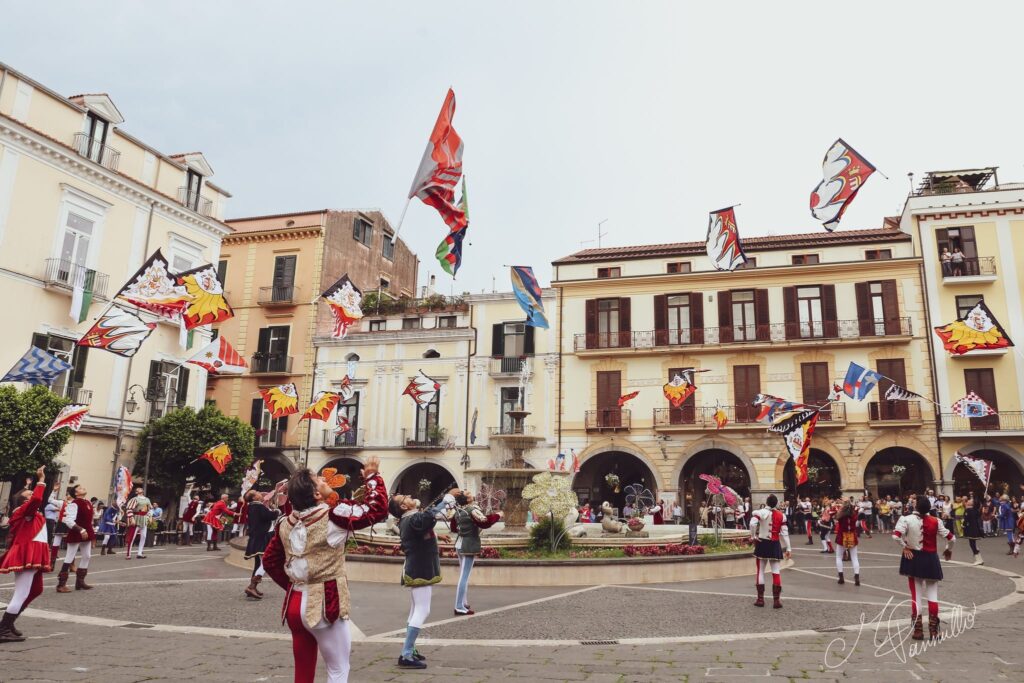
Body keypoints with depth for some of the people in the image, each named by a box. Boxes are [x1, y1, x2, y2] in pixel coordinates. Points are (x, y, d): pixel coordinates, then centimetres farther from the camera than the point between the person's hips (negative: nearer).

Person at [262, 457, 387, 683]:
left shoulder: (286, 523, 4)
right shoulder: (334, 516, -17)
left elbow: (269, 561, 13)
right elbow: (378, 509, -15)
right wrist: (371, 476, -3)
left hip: (295, 602, 7)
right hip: (324, 605, -7)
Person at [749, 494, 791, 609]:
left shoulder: (760, 512, -9)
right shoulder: (781, 515, 1)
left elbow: (752, 524, -25)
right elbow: (785, 533, 1)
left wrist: (753, 537, -10)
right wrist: (788, 548, 7)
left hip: (762, 543, -2)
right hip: (775, 545, 2)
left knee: (760, 571, 6)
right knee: (776, 572, 6)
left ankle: (760, 599, 9)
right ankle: (777, 600, 4)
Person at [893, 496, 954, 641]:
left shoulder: (906, 519, -13)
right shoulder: (936, 521, -6)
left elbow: (896, 535, -25)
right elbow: (950, 537, -1)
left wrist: (904, 547, -7)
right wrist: (949, 549, 20)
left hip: (913, 559, -1)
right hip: (931, 560, 1)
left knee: (916, 595, 7)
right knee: (933, 595, 12)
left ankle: (918, 630, 9)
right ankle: (933, 631, 11)